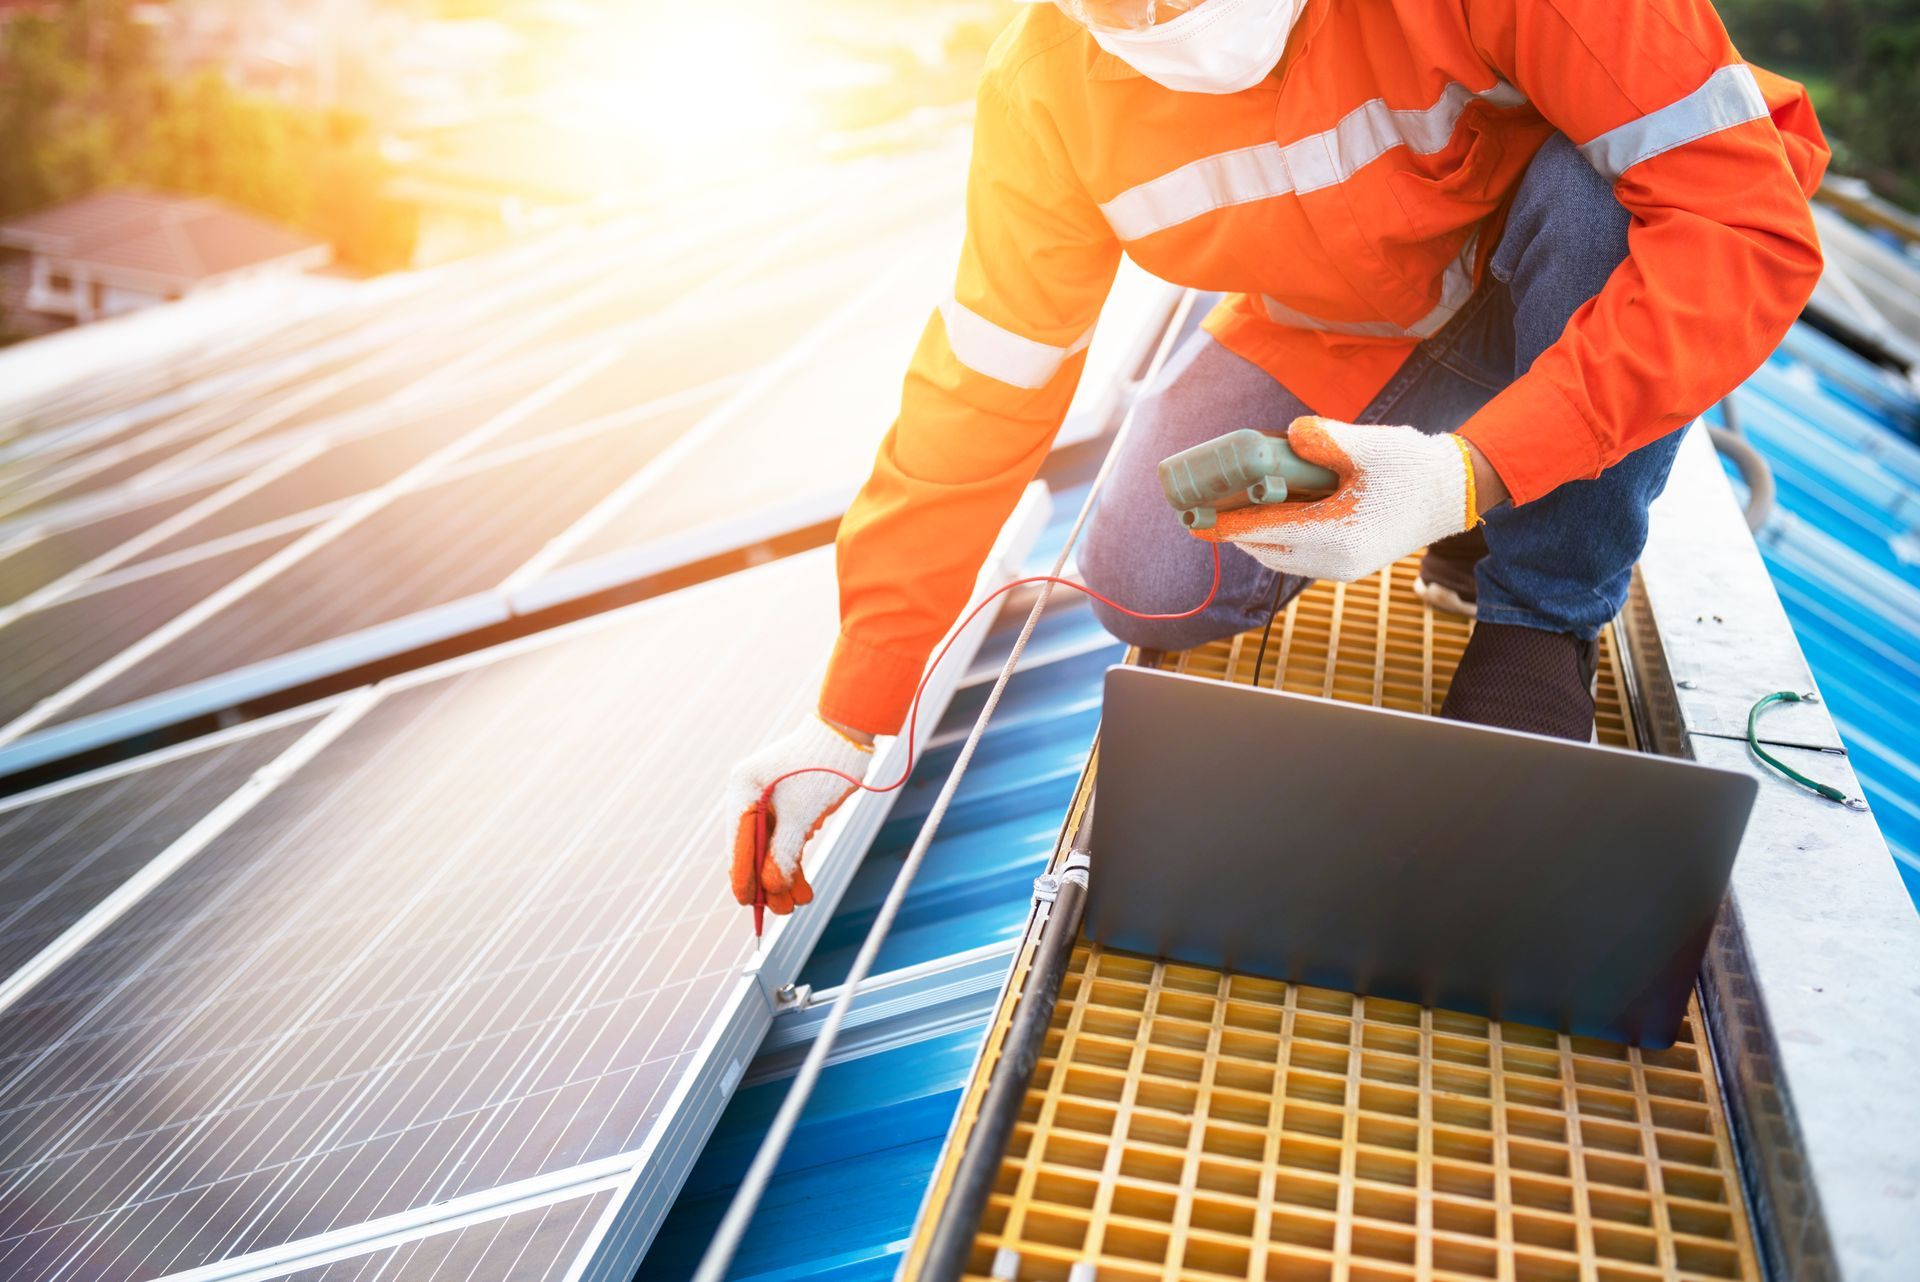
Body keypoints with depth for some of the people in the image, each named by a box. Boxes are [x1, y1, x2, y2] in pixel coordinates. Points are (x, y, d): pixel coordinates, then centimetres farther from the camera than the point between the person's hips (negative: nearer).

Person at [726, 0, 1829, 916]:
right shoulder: (1048, 91, -23)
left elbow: (1748, 221, -37)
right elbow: (977, 399, -18)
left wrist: (1475, 472, -49)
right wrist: (850, 718, -19)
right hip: (1337, 345, 3)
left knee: (1599, 179, -35)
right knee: (1144, 585, -17)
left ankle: (1544, 620, -12)